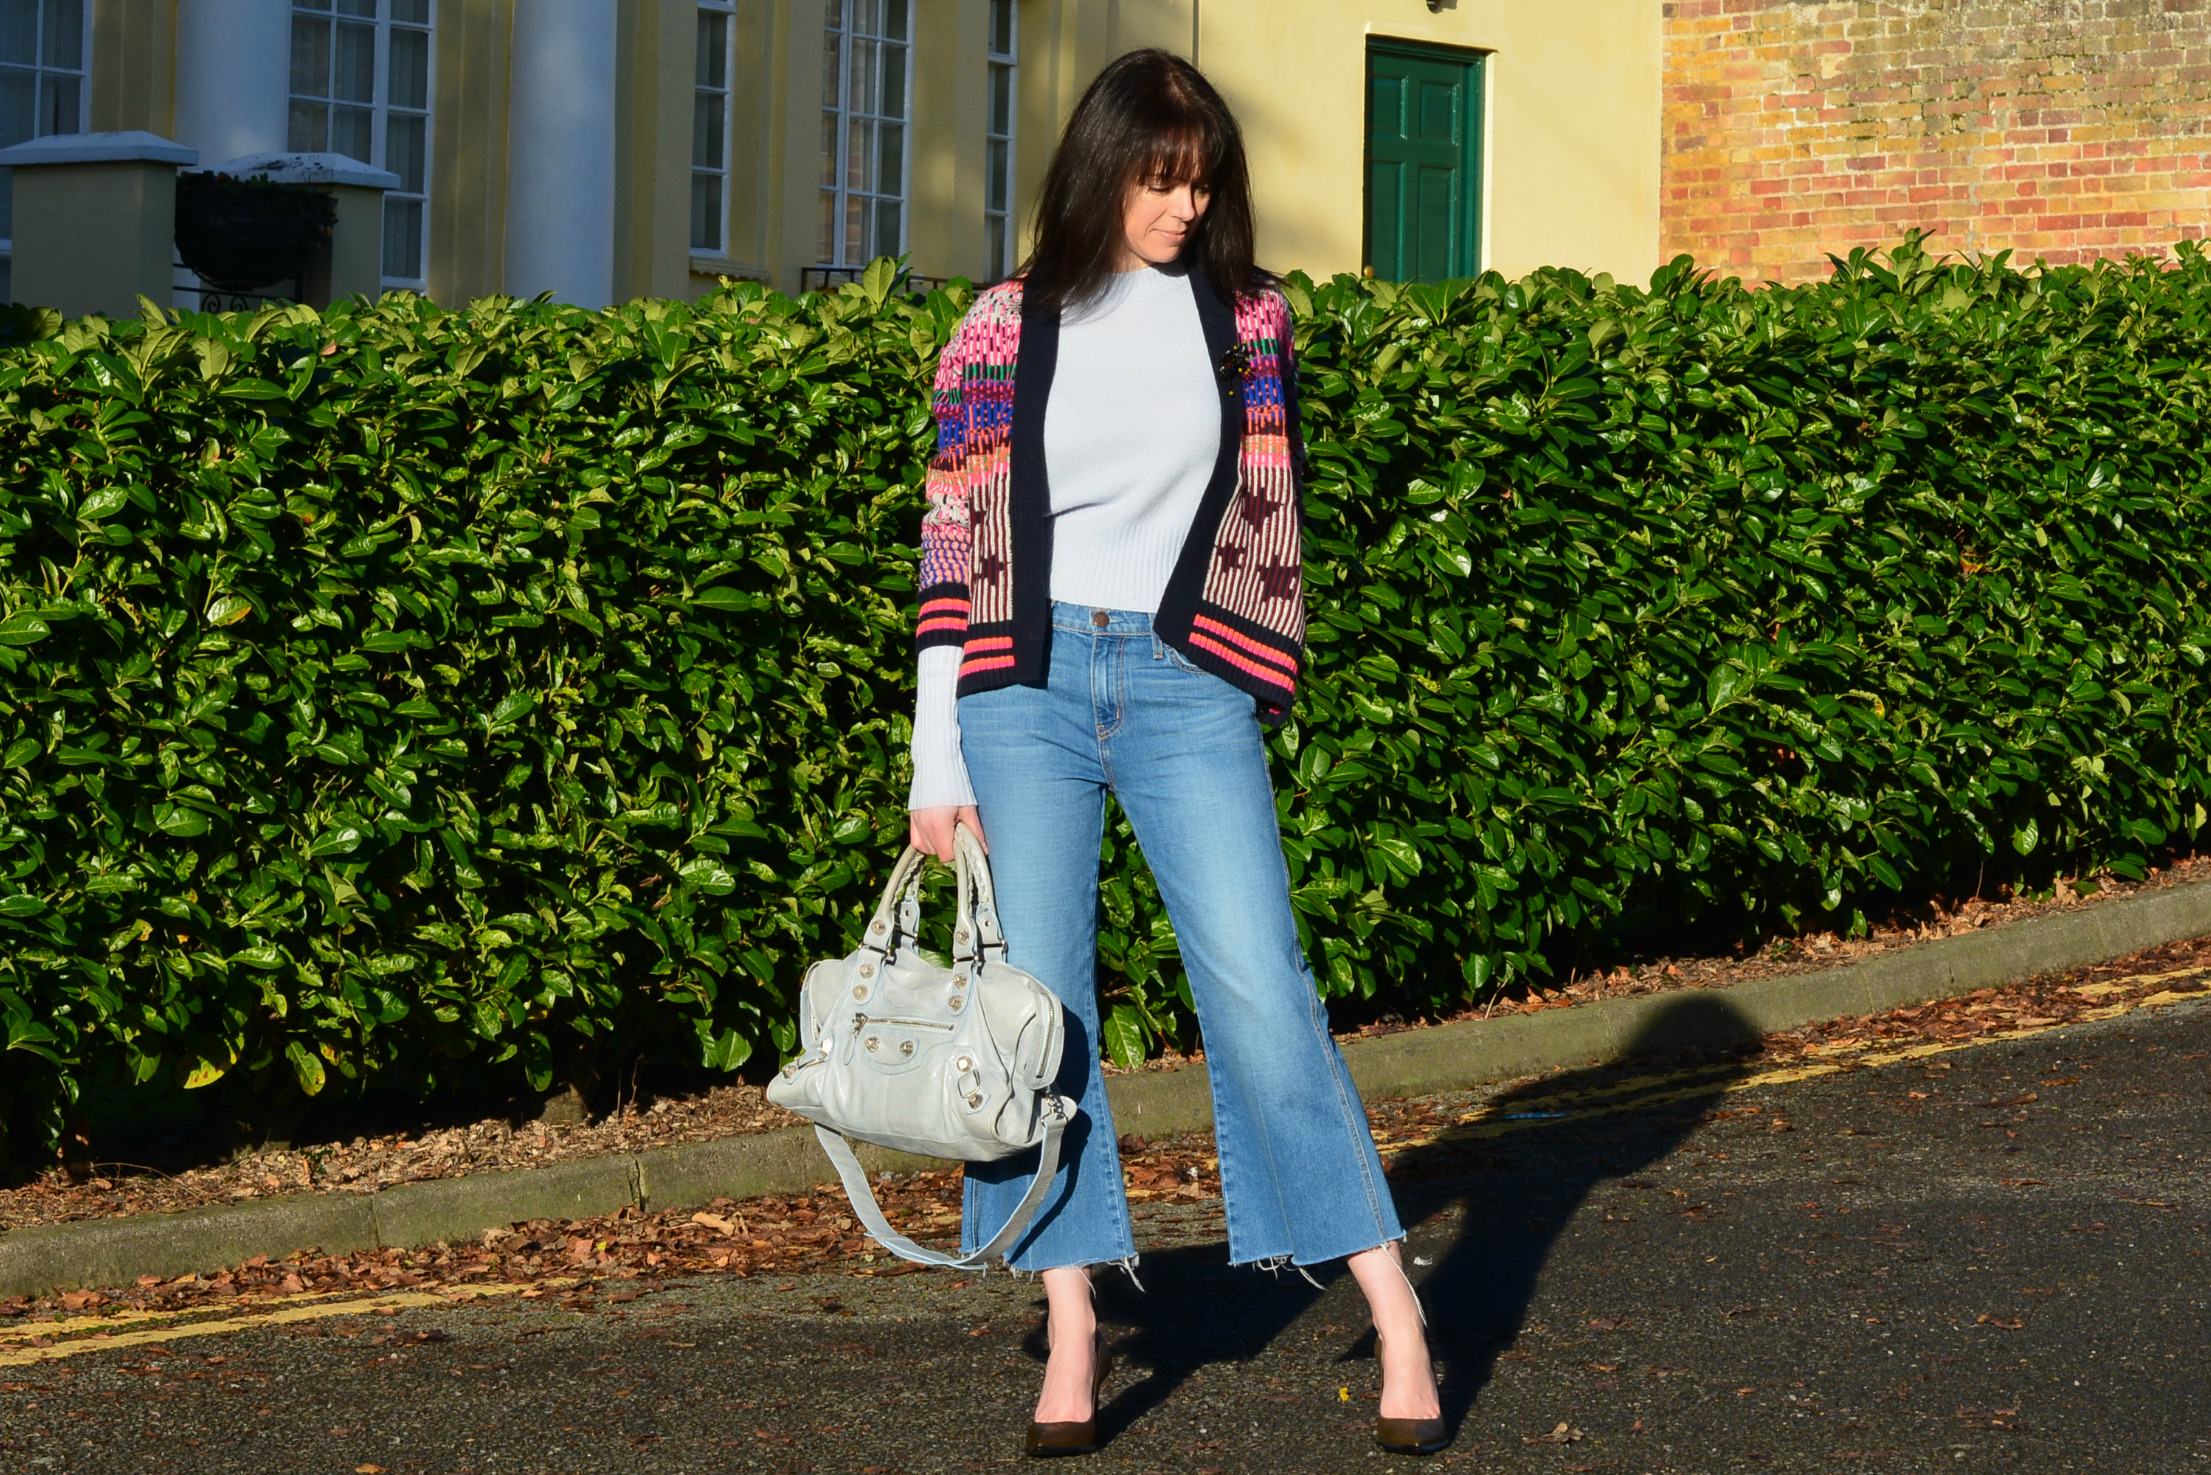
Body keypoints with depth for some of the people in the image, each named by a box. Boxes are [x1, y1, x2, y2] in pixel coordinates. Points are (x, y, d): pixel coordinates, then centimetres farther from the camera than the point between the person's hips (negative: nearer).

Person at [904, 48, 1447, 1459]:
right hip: (1026, 685, 0)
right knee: (1039, 998, -1)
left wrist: (1264, 692, 7)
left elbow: (1269, 513, 12)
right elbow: (957, 546, 3)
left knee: (1261, 989, -8)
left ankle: (1395, 1316, -4)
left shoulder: (1246, 317, 7)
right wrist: (937, 766, 0)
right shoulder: (1006, 328, 4)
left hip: (1185, 687, 0)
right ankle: (1074, 1332, 6)